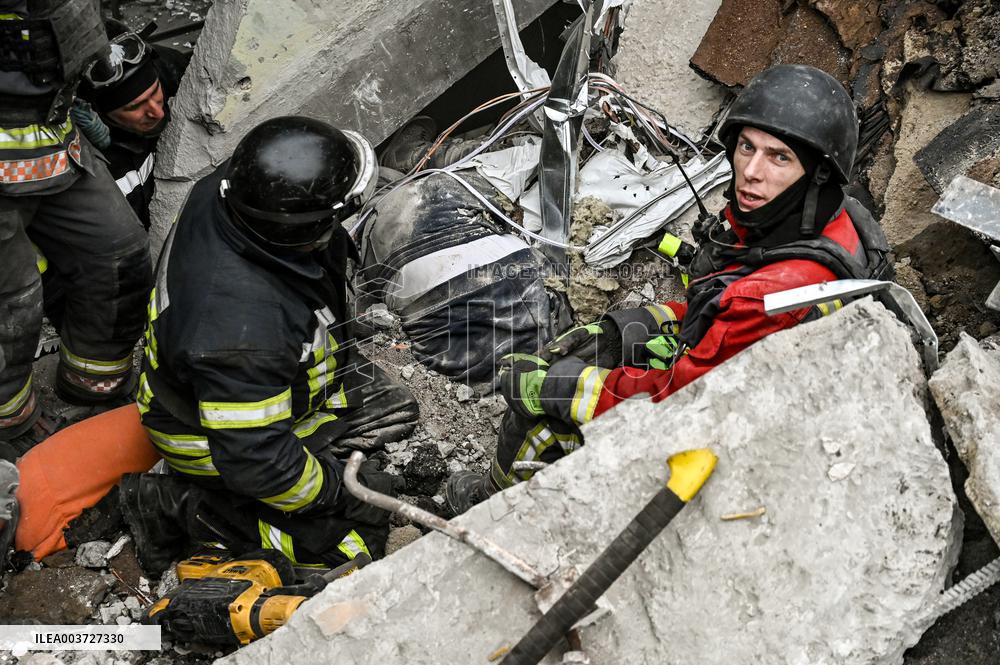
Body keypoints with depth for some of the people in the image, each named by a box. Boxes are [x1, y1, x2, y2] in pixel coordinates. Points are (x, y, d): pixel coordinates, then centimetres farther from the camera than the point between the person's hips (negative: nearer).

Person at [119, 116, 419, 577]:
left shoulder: (228, 188, -20)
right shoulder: (244, 330, -44)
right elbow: (256, 463, -33)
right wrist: (333, 485, -15)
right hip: (217, 444, -8)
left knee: (395, 412, 15)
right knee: (363, 527, -3)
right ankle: (180, 507, 0)